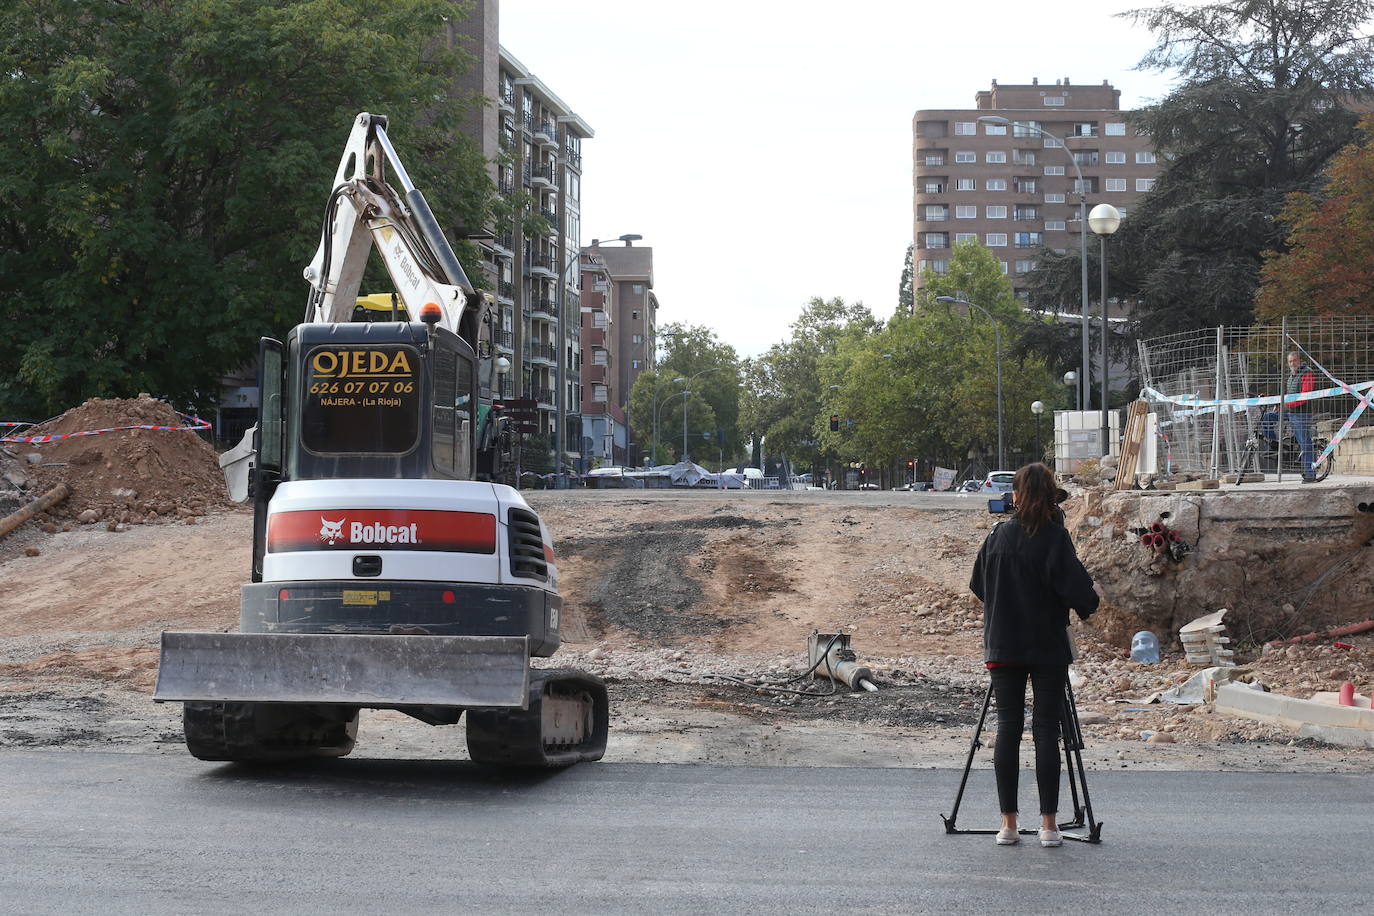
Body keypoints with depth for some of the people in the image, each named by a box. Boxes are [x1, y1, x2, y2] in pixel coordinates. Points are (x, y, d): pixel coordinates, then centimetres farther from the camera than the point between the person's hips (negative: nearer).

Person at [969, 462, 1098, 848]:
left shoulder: (998, 536, 2)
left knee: (1008, 728, 5)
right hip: (1049, 649, -3)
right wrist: (1092, 596, 8)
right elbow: (1075, 587, -14)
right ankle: (1049, 824, -1)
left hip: (1003, 646, 3)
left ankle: (1008, 823, 5)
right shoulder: (1054, 537, -9)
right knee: (1046, 729, 0)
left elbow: (978, 585, 11)